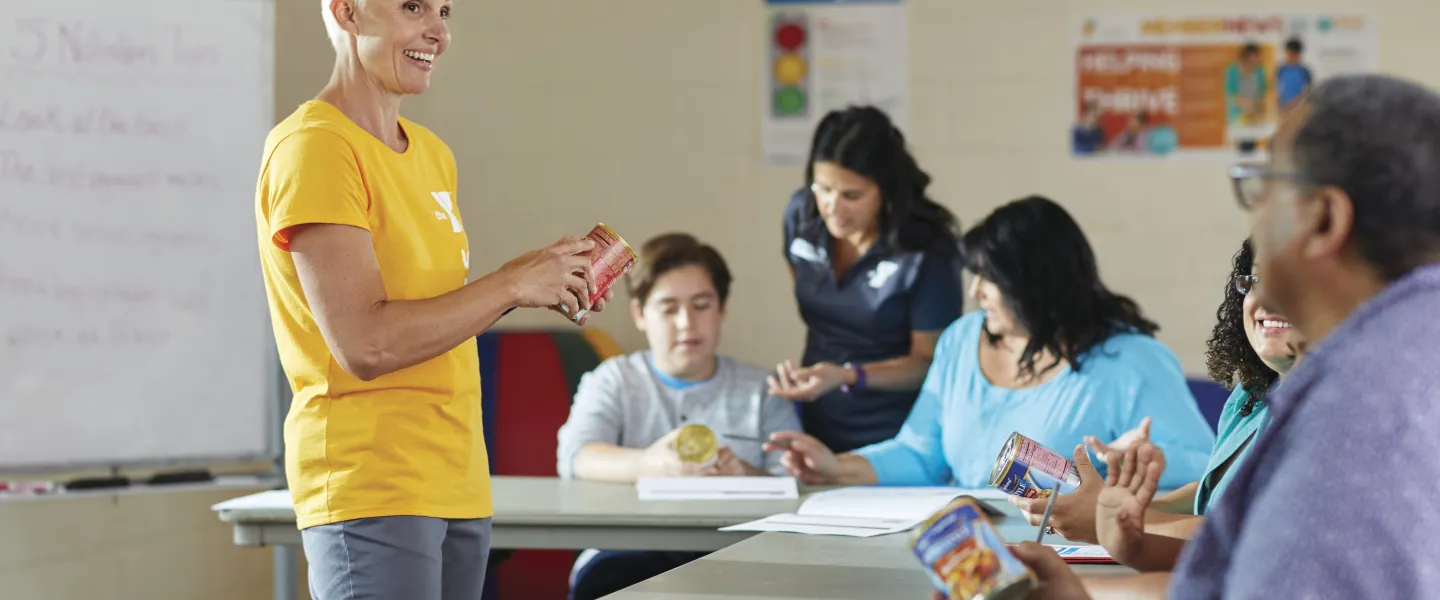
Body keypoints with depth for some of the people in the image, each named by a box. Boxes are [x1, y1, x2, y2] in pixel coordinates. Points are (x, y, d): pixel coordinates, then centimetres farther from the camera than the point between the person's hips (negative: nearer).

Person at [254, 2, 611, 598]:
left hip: (458, 482, 8)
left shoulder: (432, 153, 15)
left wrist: (540, 277, 3)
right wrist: (512, 285, -13)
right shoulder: (312, 148, -12)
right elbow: (366, 344, -19)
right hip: (369, 486, -8)